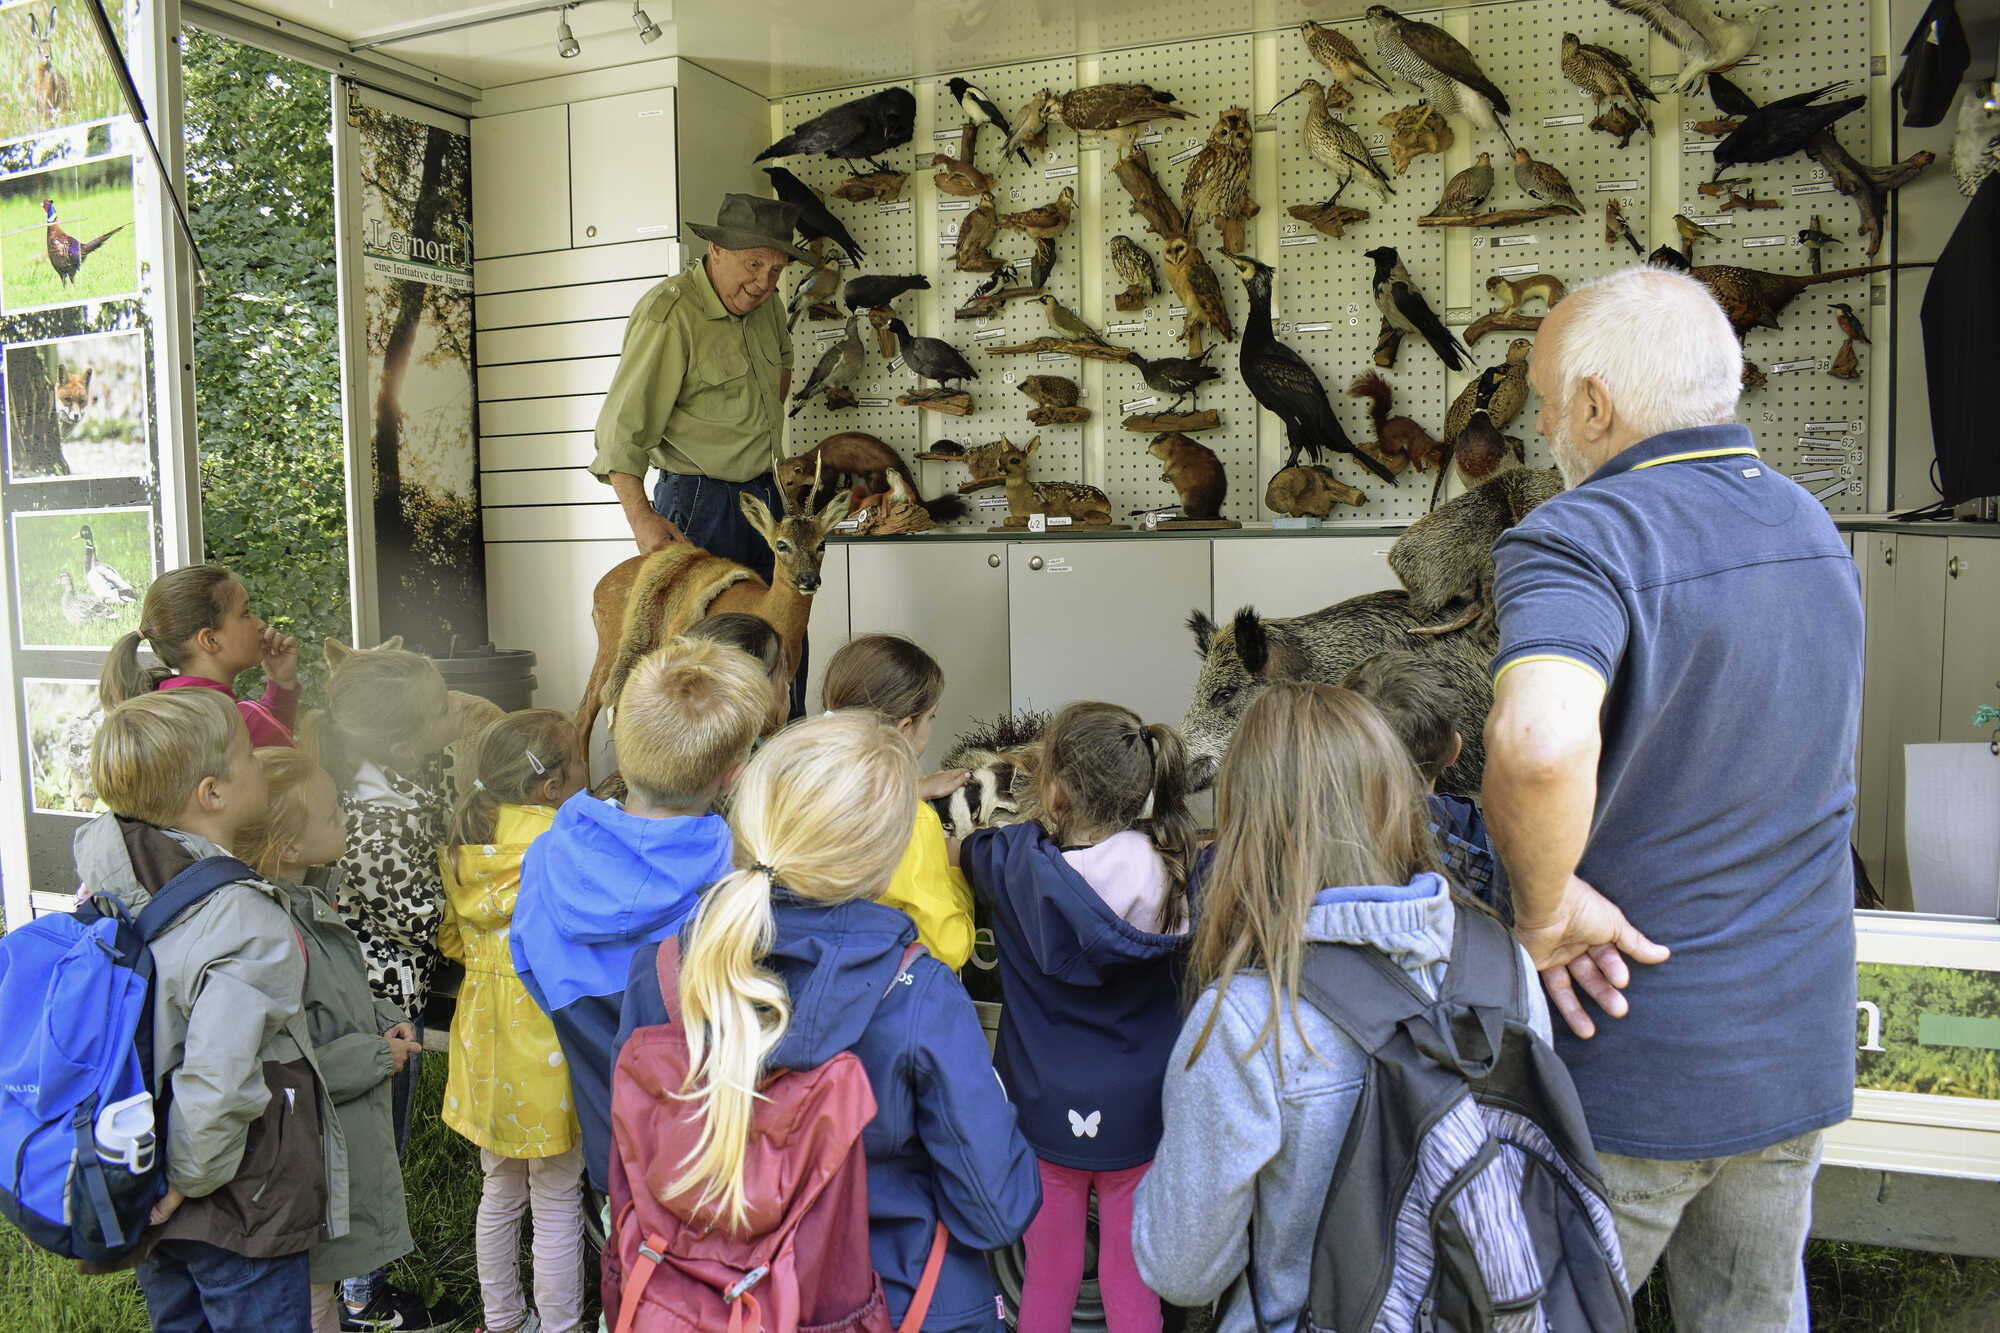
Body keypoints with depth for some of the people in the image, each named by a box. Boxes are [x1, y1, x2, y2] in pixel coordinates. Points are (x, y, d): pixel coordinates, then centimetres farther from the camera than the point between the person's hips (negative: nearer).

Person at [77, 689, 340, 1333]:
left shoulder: (110, 888, -4)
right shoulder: (246, 920, -28)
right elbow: (218, 1082, -35)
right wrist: (192, 1180, -17)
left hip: (144, 1194, 8)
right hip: (241, 1215, -7)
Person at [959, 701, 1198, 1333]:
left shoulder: (1022, 868, -21)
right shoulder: (1171, 868, -17)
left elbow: (970, 849, 2)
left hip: (1048, 1111, -1)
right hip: (1140, 1115, 1)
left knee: (1049, 1275, 18)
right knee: (1131, 1281, 16)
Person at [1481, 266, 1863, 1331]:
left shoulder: (1577, 540, -22)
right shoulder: (1813, 531, 5)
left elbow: (1540, 741, -44)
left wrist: (1544, 911, -26)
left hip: (1631, 1068, -7)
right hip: (1799, 1044, 7)